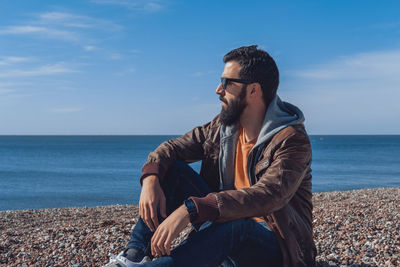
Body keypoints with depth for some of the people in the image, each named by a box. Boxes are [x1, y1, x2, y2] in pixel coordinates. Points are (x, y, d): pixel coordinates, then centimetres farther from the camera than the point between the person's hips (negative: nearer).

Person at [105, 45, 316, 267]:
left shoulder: (292, 140, -19)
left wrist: (190, 209, -44)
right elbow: (171, 148, 3)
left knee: (233, 227, -41)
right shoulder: (222, 126, 3)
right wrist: (151, 179, -21)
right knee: (173, 169, -7)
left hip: (276, 248, -6)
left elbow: (266, 196, -34)